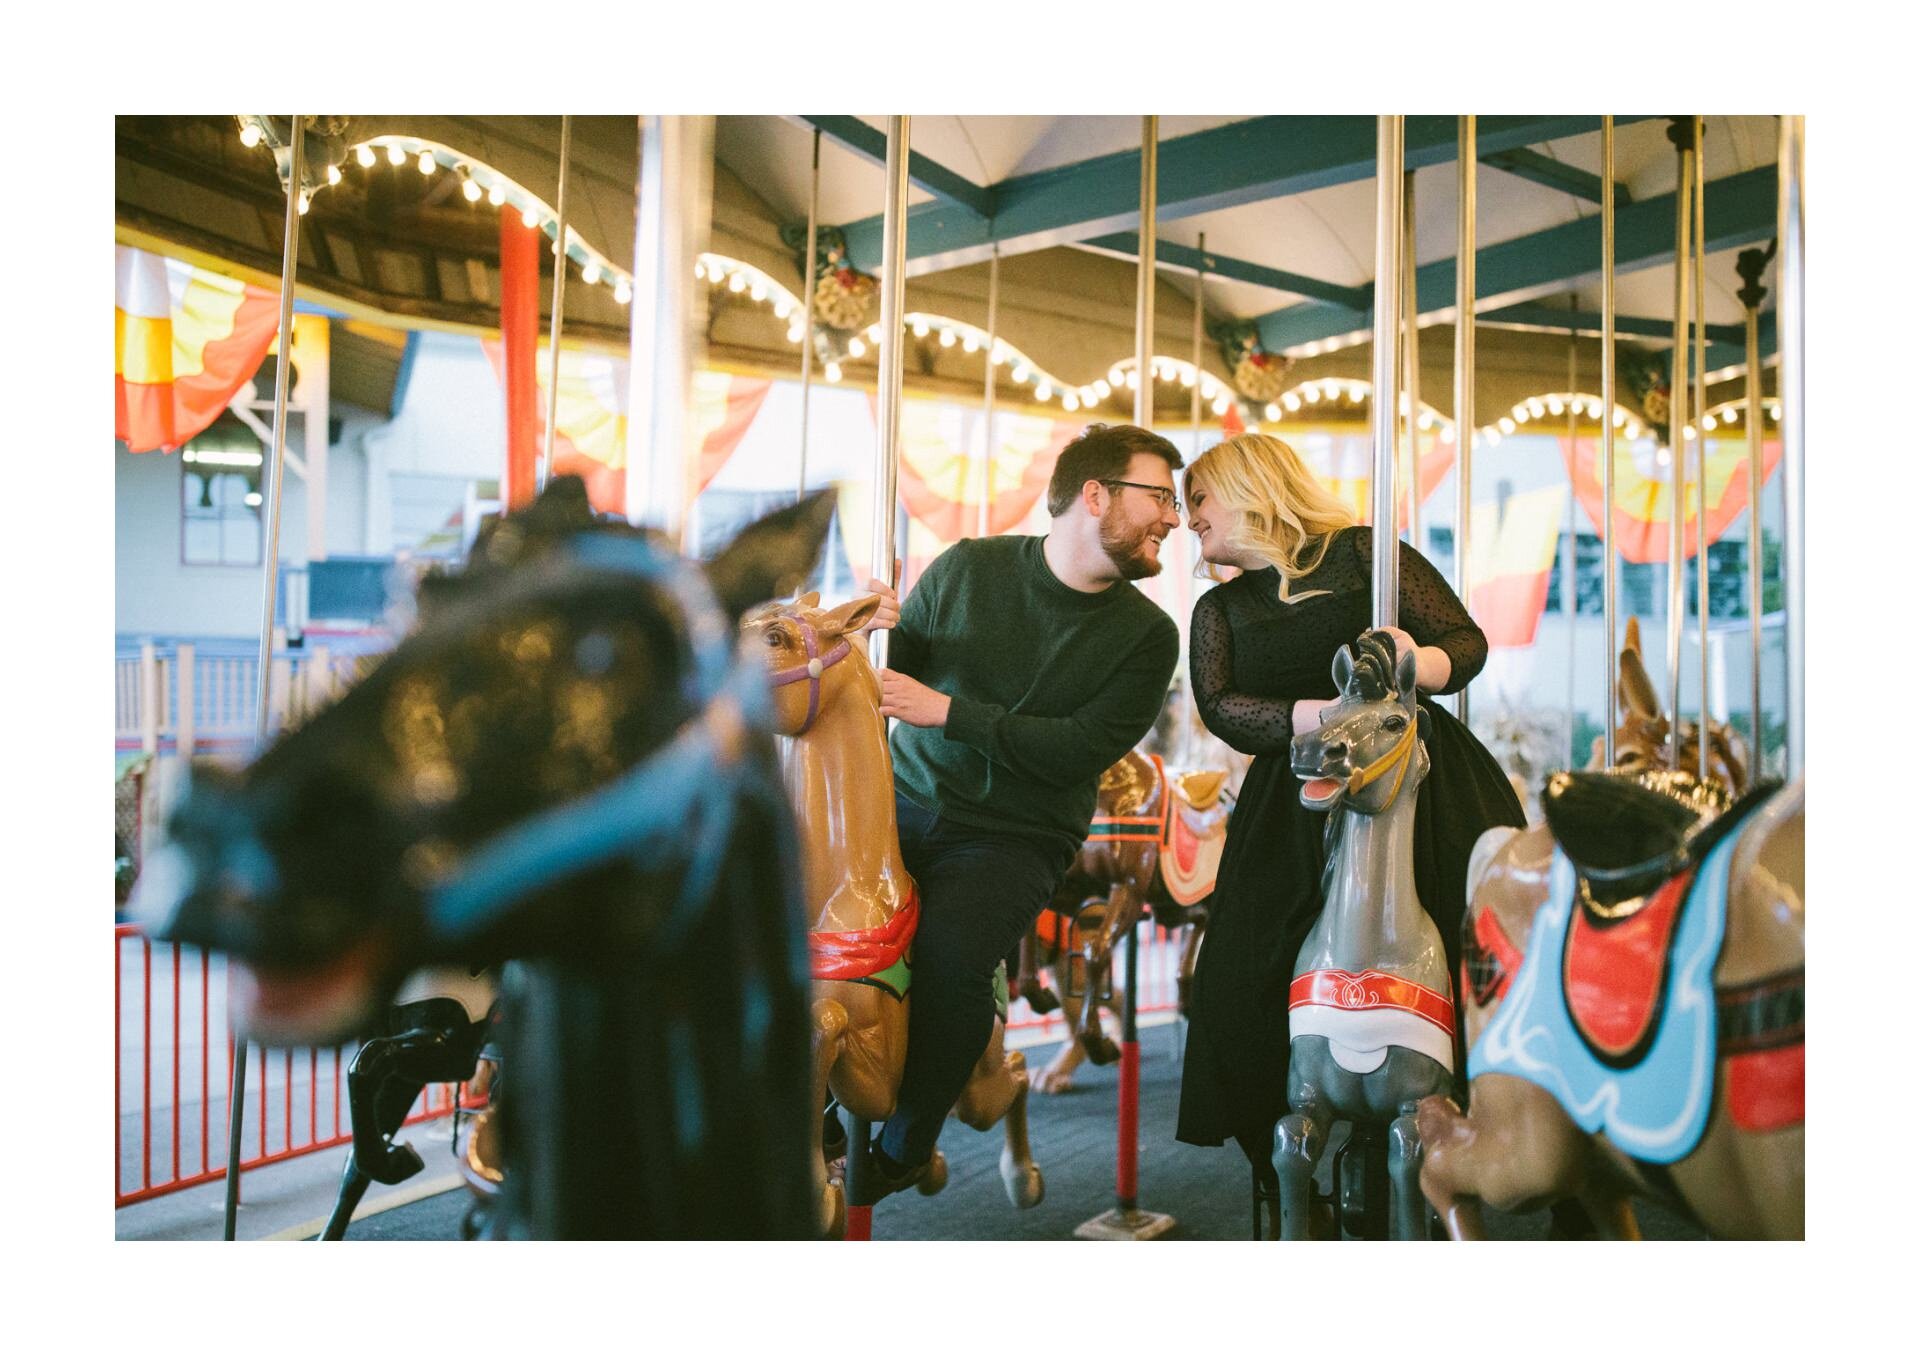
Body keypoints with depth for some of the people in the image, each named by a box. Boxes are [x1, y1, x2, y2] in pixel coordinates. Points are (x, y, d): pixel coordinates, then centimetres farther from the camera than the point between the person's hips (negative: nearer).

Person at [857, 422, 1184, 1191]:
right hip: (906, 801, 2)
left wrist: (947, 711, -19)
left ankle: (903, 1150, -2)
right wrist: (883, 633, -12)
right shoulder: (968, 568, 1)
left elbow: (1079, 751, -13)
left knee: (950, 956, -28)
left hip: (1015, 838, -2)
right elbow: (898, 674, 12)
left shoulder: (1146, 636, -2)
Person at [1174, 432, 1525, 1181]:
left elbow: (1468, 642, 2)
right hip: (1297, 807, 3)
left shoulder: (1364, 554, 5)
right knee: (1242, 980, -7)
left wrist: (1418, 665, -21)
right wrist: (1321, 715, -19)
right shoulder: (1218, 610, 15)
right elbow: (1220, 708, -2)